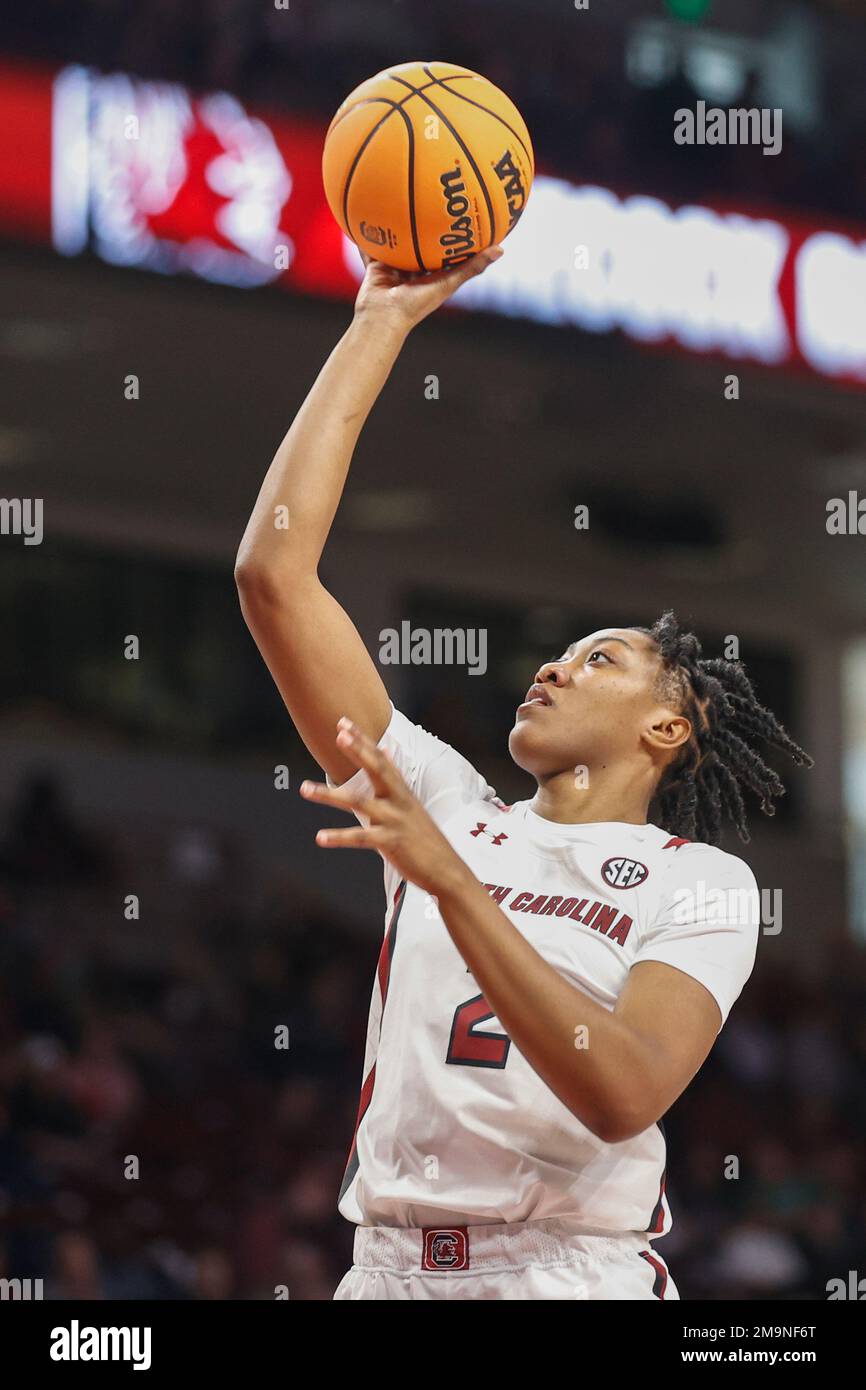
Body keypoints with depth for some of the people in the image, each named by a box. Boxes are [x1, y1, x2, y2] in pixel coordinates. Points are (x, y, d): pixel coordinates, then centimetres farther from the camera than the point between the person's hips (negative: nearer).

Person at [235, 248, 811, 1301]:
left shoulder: (700, 881, 4)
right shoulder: (447, 811, 16)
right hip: (388, 1268, 4)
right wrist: (382, 323, 10)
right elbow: (274, 573, 11)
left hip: (580, 1270, -4)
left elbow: (625, 1093, -15)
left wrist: (448, 882, -21)